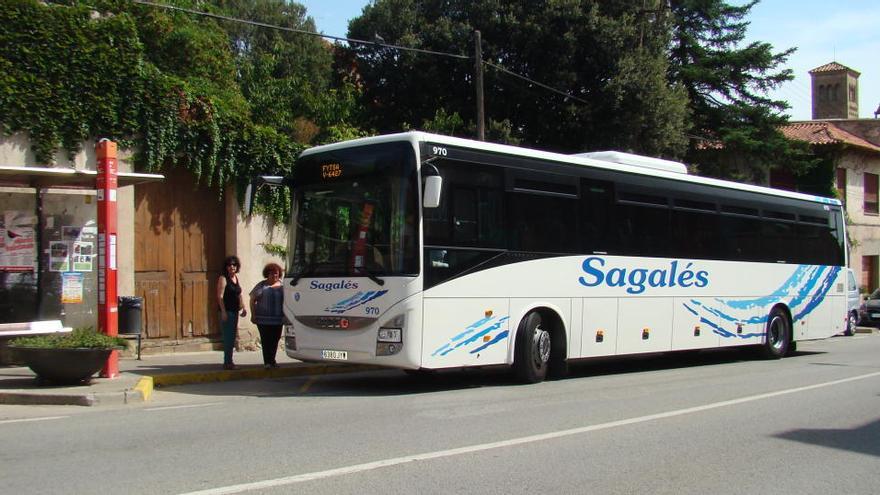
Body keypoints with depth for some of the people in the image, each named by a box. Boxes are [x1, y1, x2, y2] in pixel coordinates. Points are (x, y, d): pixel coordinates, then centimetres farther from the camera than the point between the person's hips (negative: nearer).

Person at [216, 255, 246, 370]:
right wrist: (223, 312, -22)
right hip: (227, 312, -8)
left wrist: (243, 307, 13)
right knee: (228, 337, -9)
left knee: (232, 337, 11)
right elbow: (220, 296, -15)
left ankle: (229, 362, 17)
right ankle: (227, 362, -7)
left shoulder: (236, 277, 14)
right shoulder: (223, 278, -9)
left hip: (235, 311, 8)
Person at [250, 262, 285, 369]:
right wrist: (253, 315, -3)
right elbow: (252, 300, 4)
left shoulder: (282, 286, 11)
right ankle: (267, 362, -5)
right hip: (264, 319, -3)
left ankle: (272, 360, 17)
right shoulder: (261, 286, 4)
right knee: (266, 340, -5)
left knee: (275, 340, 5)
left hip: (278, 319, 3)